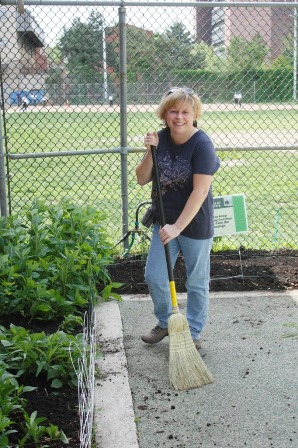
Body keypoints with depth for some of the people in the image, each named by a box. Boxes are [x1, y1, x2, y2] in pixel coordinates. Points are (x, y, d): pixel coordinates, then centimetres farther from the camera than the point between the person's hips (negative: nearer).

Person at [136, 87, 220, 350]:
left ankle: (194, 333, 29)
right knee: (154, 277, 9)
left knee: (197, 282, 11)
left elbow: (200, 191, -24)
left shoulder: (202, 145, -19)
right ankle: (165, 323, 34)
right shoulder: (160, 139, -2)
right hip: (164, 220, 5)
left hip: (195, 224, -5)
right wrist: (151, 152, -17)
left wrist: (178, 227, -28)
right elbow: (142, 179, -1)